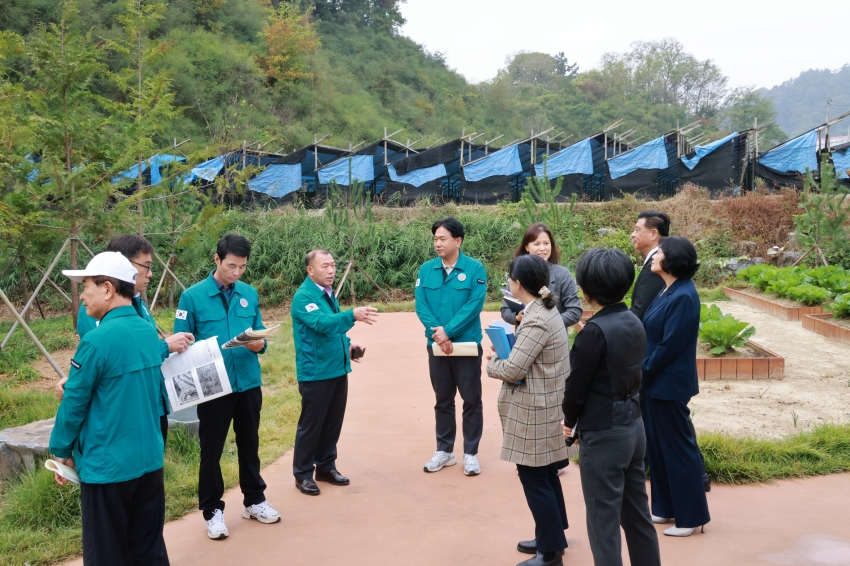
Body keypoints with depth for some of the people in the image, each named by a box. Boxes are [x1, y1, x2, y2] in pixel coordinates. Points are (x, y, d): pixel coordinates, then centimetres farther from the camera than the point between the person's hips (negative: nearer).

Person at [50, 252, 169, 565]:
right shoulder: (149, 332, 4)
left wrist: (61, 452, 4)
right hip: (149, 459, 7)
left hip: (107, 465, -7)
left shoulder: (96, 340, -19)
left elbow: (74, 403, -11)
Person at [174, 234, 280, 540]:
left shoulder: (250, 294, 2)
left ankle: (254, 500, 33)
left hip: (249, 384, 4)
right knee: (211, 449, 8)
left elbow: (259, 332, 9)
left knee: (249, 444, 17)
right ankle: (213, 510, 23)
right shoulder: (192, 296, -9)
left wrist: (259, 344, -14)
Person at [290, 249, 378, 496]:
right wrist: (353, 315, -46)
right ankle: (303, 474, 15)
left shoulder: (329, 293, 11)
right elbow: (321, 323, -33)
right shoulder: (303, 296, -16)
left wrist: (347, 344, 7)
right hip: (315, 373, -8)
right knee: (311, 425, 2)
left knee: (333, 422, 15)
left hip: (337, 370, 8)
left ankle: (326, 467, 30)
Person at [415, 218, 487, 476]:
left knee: (471, 400, 5)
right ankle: (444, 451, 26)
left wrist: (448, 331, -21)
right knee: (443, 400, 14)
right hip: (437, 346, 3)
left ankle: (470, 453, 17)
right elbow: (421, 306, -4)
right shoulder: (426, 269, 1)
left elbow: (474, 306, -15)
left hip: (467, 345, -3)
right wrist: (437, 333, -18)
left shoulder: (475, 268, -8)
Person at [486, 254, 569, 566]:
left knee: (534, 479, 1)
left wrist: (491, 361, -6)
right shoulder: (547, 309, 8)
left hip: (533, 411, -10)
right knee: (545, 476, 20)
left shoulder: (536, 321, -23)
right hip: (544, 406, 10)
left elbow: (512, 371, -24)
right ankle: (552, 537, 34)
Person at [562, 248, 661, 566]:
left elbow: (576, 385, -14)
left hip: (603, 434, -8)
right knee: (638, 514, 19)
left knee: (603, 522, 3)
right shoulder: (634, 323, 5)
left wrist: (570, 421, 5)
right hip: (633, 426, 8)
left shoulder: (595, 330, -20)